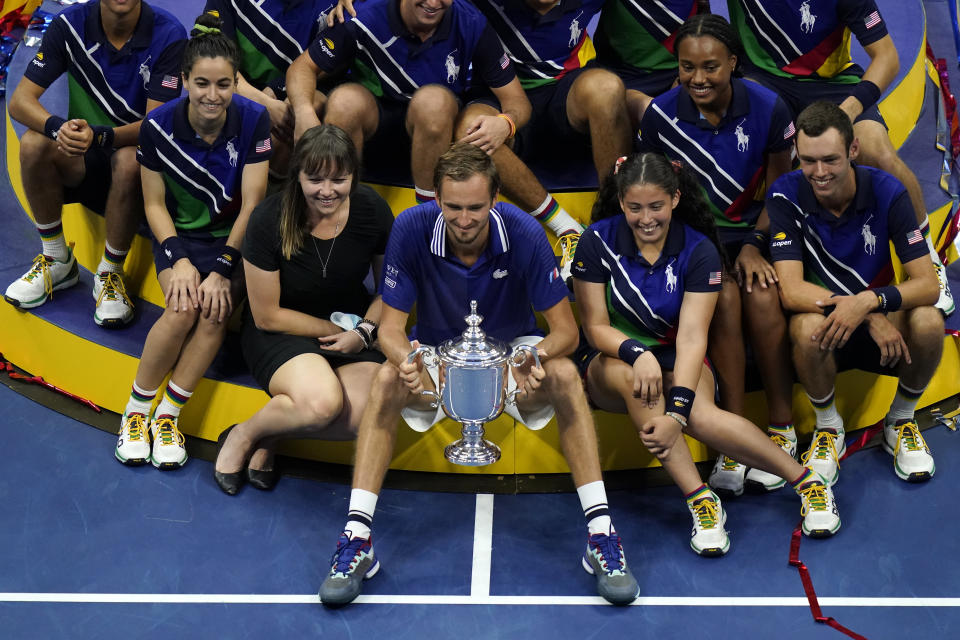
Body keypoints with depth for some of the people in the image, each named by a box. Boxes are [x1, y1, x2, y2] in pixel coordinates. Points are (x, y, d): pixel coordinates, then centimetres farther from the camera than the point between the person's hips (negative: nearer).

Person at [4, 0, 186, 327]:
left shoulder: (168, 34, -16)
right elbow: (19, 101, -13)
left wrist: (100, 135, -40)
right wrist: (58, 127, -35)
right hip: (81, 156, 3)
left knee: (128, 160, -36)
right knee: (34, 142, -27)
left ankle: (110, 274, -15)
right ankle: (57, 261, -7)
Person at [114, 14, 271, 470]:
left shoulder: (253, 120, -14)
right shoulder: (159, 125, -12)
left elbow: (252, 203, -12)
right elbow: (155, 204, -3)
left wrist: (224, 269, -18)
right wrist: (179, 260, -18)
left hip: (234, 238, 0)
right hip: (181, 233, 0)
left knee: (215, 310, -28)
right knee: (183, 309, -27)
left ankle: (168, 415, -16)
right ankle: (136, 410, -11)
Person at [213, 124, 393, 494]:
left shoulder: (372, 211, -10)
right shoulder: (269, 221, -19)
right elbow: (267, 316, -11)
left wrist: (364, 331, -11)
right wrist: (335, 331, -11)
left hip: (352, 326, 4)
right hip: (282, 331, -3)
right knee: (321, 401, -35)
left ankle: (271, 435, -4)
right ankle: (244, 436, -4)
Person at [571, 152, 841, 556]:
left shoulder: (698, 251, -11)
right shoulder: (598, 242, -10)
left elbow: (691, 336, -20)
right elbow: (595, 326, -9)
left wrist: (677, 410, -35)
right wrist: (637, 353, -32)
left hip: (675, 359, 0)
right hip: (609, 360, 0)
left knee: (701, 416, -34)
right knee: (630, 376, -38)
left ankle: (807, 481, -24)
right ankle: (699, 501, -37)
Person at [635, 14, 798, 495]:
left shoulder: (768, 109, -9)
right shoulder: (662, 114, -8)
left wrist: (754, 245, -12)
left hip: (752, 229, 0)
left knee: (762, 297, -31)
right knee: (724, 297, -31)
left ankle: (782, 428, -15)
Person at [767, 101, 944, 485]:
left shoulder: (886, 192, -13)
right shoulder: (786, 195, -15)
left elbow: (928, 285, -17)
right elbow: (791, 291, -22)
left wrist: (870, 302, -37)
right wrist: (873, 319, -34)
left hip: (883, 326, 1)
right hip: (824, 332, -1)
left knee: (927, 322, -30)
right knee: (808, 327, -35)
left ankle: (901, 422, 0)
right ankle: (828, 427, -5)